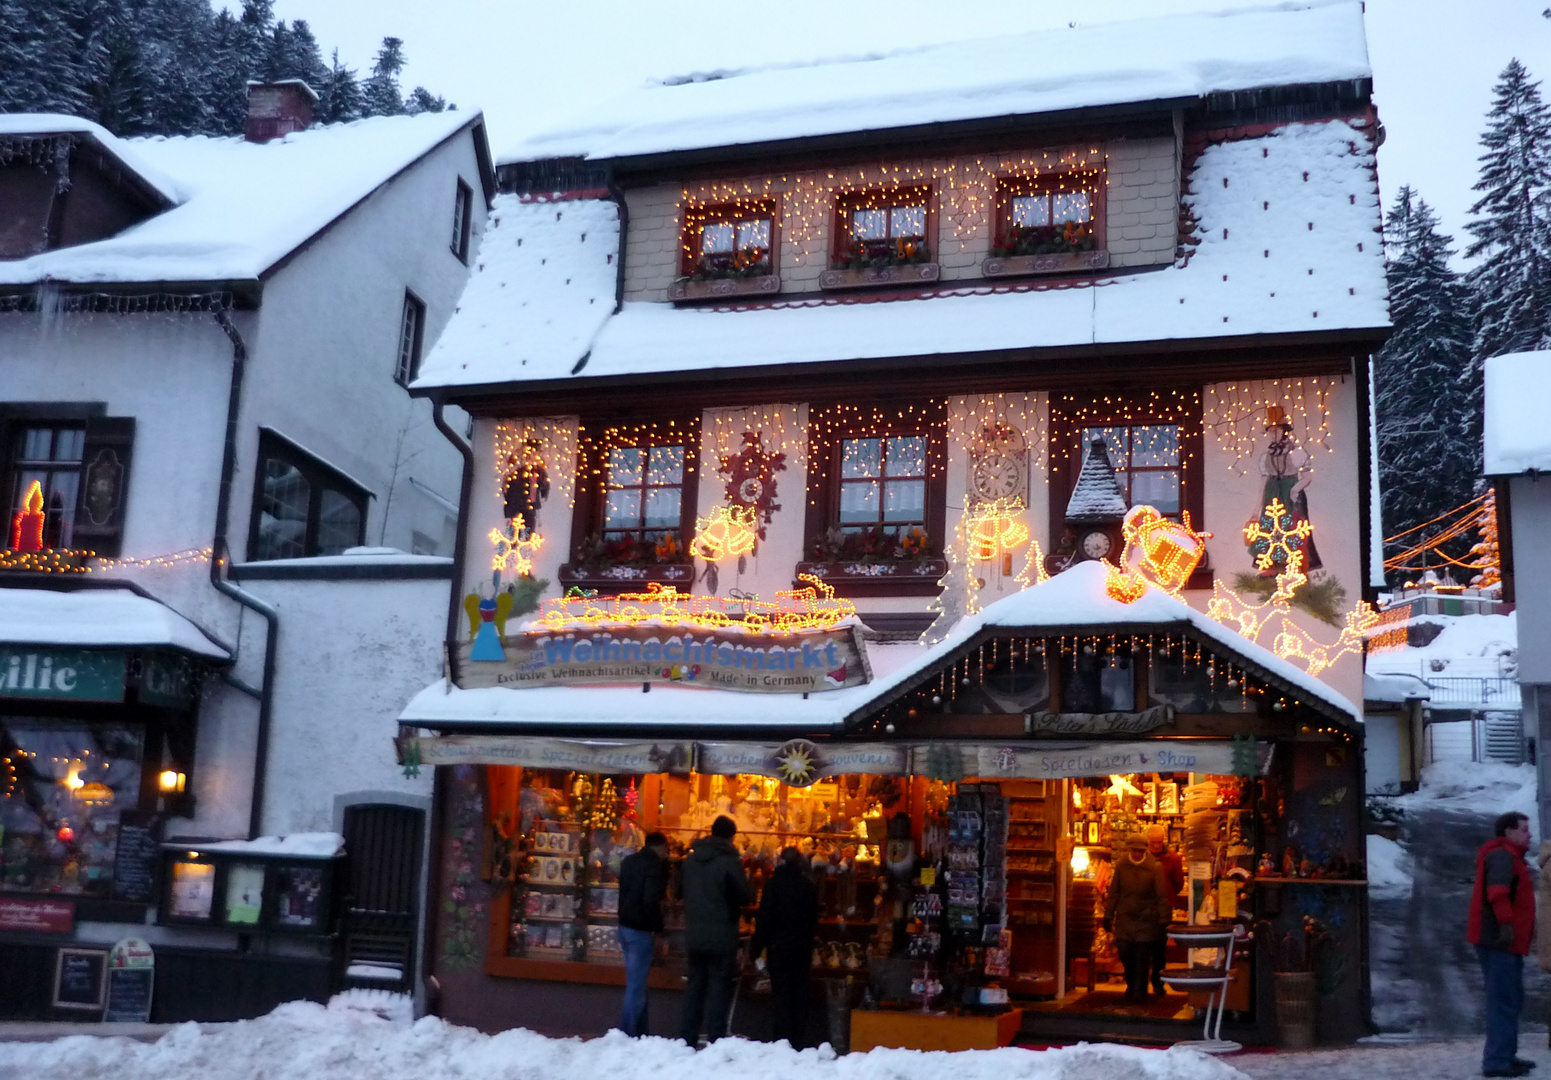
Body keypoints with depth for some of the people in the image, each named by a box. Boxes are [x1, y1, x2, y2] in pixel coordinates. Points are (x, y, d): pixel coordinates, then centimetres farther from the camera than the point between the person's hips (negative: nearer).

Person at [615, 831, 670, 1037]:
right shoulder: (655, 865, -13)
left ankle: (639, 1032, 23)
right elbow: (651, 900, -22)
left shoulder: (628, 861, 12)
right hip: (640, 929, -9)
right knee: (636, 987, -5)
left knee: (637, 983, 17)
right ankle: (627, 1034, -5)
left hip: (624, 926, 9)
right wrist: (657, 928, -12)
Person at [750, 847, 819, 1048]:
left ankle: (781, 1039, -4)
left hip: (779, 947, -4)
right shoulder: (808, 886, 4)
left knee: (780, 995, 0)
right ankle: (797, 1043, 11)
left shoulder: (775, 883, -9)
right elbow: (814, 920, 10)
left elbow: (765, 918, -10)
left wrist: (756, 948, -5)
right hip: (803, 948, 4)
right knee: (799, 994, 8)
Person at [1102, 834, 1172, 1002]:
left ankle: (1139, 991, 13)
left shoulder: (1155, 868, -5)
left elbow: (1162, 896, -1)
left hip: (1146, 920, -2)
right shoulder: (1121, 867, 4)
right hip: (1125, 918, 2)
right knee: (1124, 953, 2)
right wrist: (1108, 917, 12)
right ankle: (1131, 986, 25)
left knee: (1142, 957, -1)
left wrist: (1164, 920, -2)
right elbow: (1113, 893, 11)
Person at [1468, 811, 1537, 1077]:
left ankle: (1506, 1055, 25)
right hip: (1499, 939, -11)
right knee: (1504, 1001, -11)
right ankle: (1497, 1061, -11)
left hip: (1505, 942, 11)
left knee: (1510, 1000, 17)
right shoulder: (1502, 855, -13)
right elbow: (1497, 892, -27)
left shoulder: (1509, 856, 22)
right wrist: (1506, 923, -32)